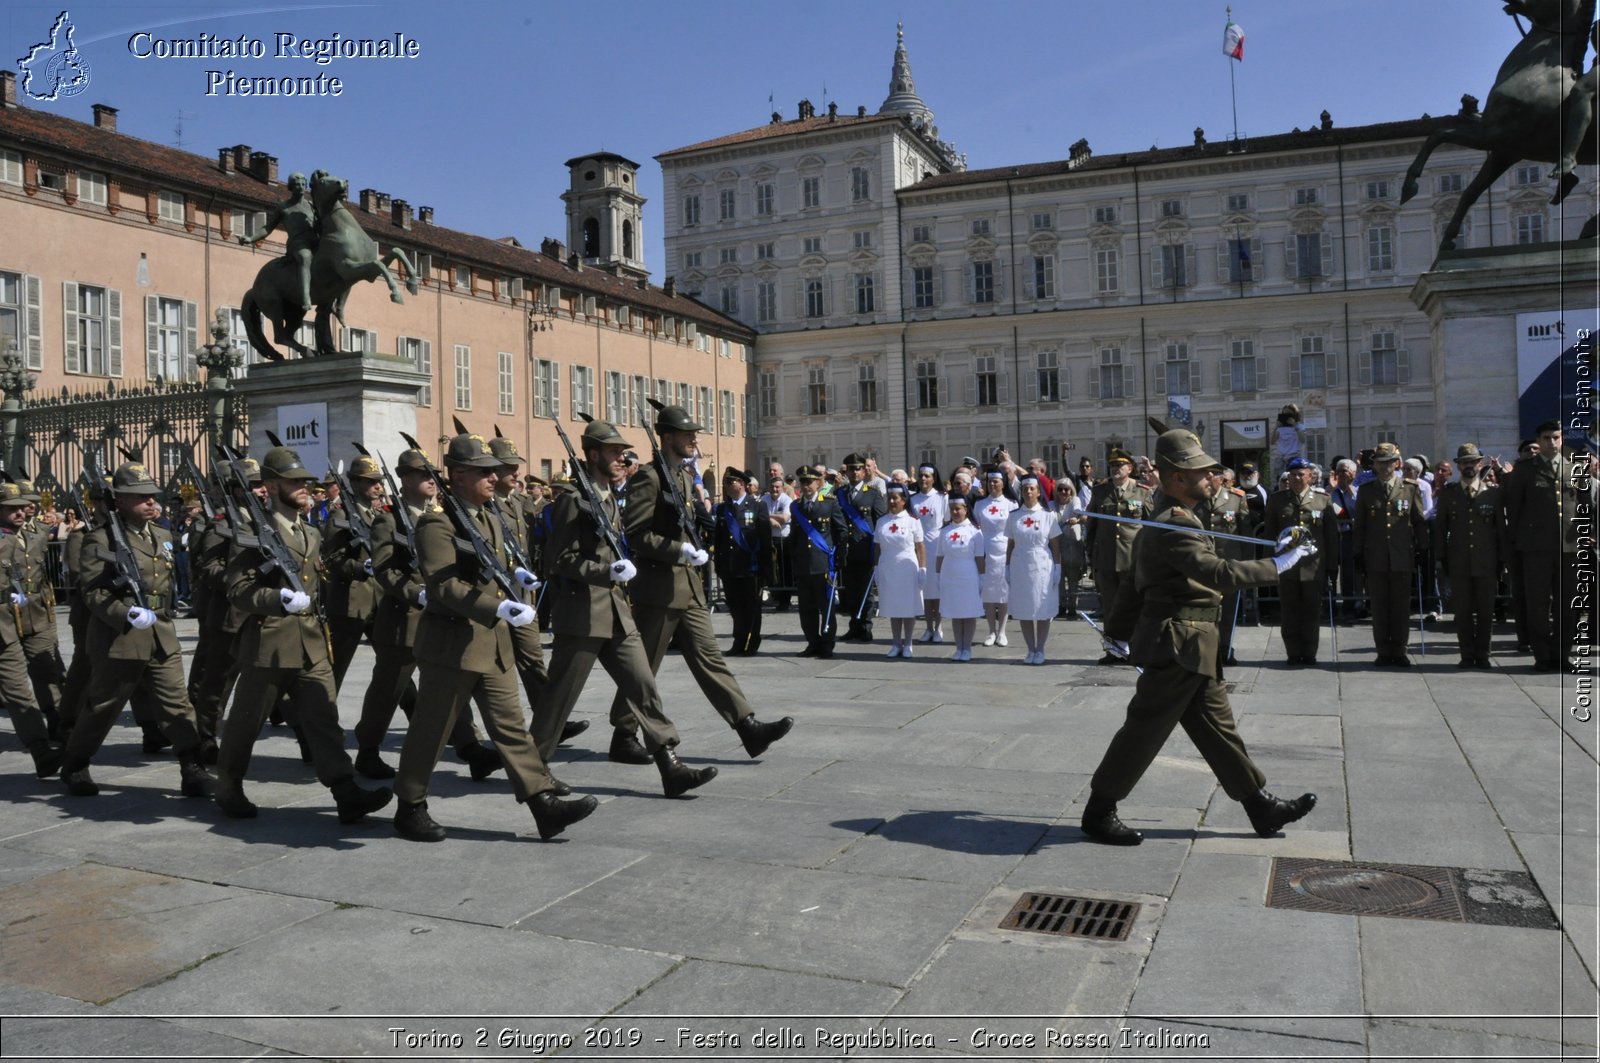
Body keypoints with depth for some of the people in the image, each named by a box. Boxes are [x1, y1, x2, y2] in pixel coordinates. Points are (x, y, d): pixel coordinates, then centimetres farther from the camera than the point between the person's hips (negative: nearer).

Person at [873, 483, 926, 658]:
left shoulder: (912, 520, -3)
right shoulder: (881, 521, 7)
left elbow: (920, 547, -4)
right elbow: (877, 547, 10)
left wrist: (922, 569, -8)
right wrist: (876, 568, 6)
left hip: (908, 569, -3)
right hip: (887, 569, 3)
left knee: (909, 607, 3)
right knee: (893, 607, 8)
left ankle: (907, 644, 13)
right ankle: (896, 644, 15)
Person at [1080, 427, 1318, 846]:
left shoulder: (1164, 518, 14)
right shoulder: (1174, 526, -20)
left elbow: (1137, 578, 19)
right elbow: (1221, 574, -29)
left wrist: (1120, 629, 23)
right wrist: (1279, 563, -21)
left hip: (1190, 649, 10)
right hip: (1179, 646, -10)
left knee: (1217, 725, 14)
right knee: (1143, 731, -1)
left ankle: (1262, 806, 23)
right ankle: (1098, 811, 10)